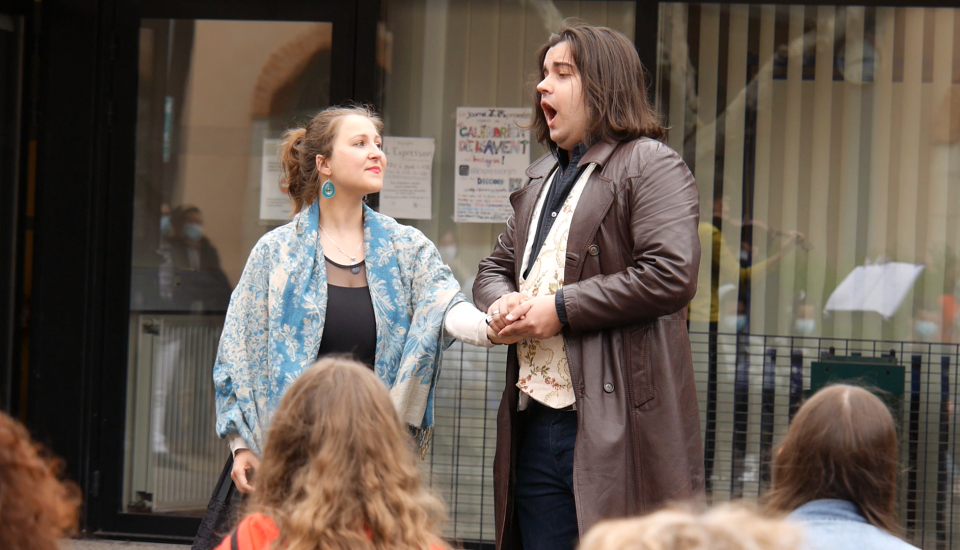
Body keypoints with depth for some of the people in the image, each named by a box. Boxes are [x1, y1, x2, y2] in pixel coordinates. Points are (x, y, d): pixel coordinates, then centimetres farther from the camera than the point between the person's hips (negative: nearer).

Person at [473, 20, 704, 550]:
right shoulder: (542, 177, 24)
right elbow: (494, 267, 29)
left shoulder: (651, 165, -4)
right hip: (535, 422, 8)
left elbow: (671, 273, -17)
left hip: (616, 426, -8)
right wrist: (502, 304, 3)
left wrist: (562, 309, -14)